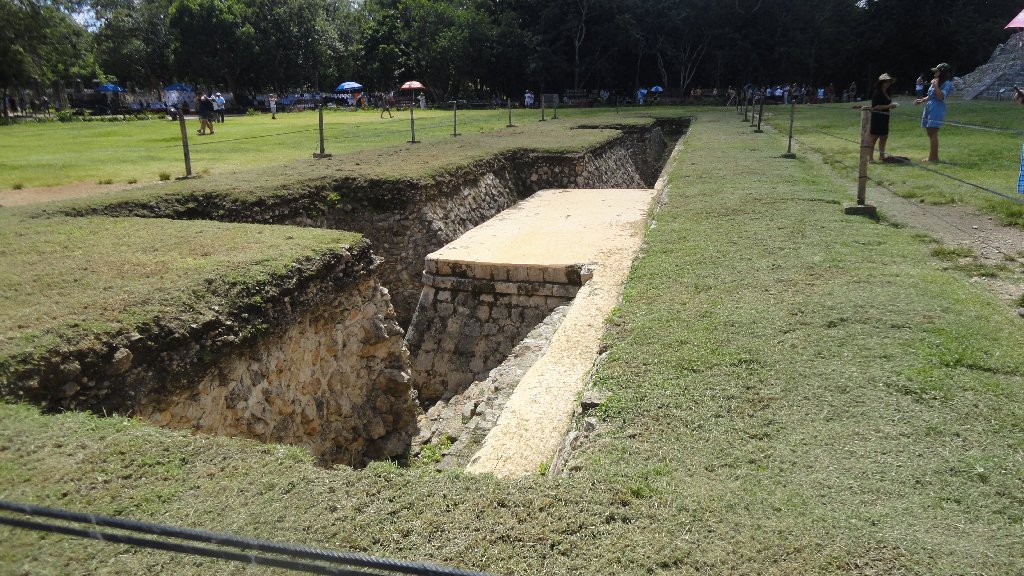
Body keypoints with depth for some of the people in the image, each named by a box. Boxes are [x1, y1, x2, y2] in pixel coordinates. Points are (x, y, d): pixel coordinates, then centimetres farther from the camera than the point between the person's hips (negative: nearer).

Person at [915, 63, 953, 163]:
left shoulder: (946, 84, -8)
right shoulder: (935, 81, 18)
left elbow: (941, 97, -20)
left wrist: (936, 86, -19)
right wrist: (922, 100, 11)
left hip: (937, 110, -9)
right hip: (929, 109, 9)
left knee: (933, 133, -11)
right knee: (930, 133, 10)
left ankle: (933, 157, -9)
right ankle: (933, 156, 15)